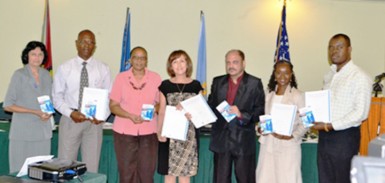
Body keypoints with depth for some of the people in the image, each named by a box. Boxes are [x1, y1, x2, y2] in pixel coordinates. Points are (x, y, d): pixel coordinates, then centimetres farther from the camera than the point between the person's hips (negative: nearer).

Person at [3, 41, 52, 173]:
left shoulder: (46, 75, 10)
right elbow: (7, 106, -7)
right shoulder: (19, 75, -4)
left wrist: (49, 112, -3)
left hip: (43, 131, 4)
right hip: (23, 132, -4)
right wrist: (35, 112, -15)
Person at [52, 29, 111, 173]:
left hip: (94, 121, 1)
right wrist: (71, 113, -11)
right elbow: (57, 96, 4)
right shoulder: (64, 68, 3)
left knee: (92, 166, 5)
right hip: (70, 120, 0)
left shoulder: (103, 69, 5)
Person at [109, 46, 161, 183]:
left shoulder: (156, 78, 6)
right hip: (124, 131, 0)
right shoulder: (121, 78, 3)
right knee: (126, 172, 1)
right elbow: (113, 105, 1)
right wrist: (131, 116, -15)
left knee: (147, 171, 0)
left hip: (148, 132, 1)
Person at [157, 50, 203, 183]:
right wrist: (159, 132, -7)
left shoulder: (196, 85, 4)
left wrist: (192, 114, -14)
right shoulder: (165, 85, 4)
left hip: (188, 135, 0)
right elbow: (162, 112, 5)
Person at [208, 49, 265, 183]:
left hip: (244, 141, -3)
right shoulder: (217, 82, 11)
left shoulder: (255, 83, -1)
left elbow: (260, 111, -6)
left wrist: (242, 114, -21)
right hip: (221, 140, 3)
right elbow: (211, 106, 11)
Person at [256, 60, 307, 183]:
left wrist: (292, 135, -20)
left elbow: (304, 123, -5)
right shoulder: (268, 94, 10)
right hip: (267, 145, 5)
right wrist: (261, 128, -2)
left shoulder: (298, 96, -5)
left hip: (288, 146, -4)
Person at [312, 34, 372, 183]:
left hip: (345, 137, -7)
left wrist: (330, 125, -18)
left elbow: (361, 113, -18)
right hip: (324, 136, 7)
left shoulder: (359, 77, -11)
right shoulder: (329, 75, 12)